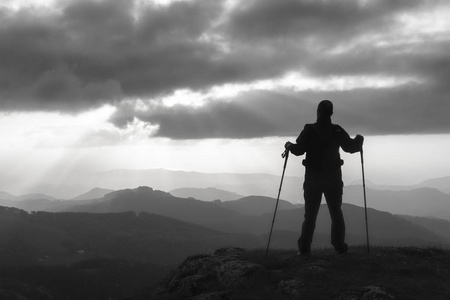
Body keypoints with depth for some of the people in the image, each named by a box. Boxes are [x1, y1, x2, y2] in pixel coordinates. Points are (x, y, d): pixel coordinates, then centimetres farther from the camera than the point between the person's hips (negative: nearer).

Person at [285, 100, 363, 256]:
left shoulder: (308, 130, -5)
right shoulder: (338, 131, -3)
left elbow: (298, 150, -12)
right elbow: (351, 147, -1)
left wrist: (289, 146, 9)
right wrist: (359, 140, 19)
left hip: (312, 178, 0)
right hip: (333, 178, 0)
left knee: (310, 214, 6)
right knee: (336, 213, 9)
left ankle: (304, 248, 1)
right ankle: (339, 246, 1)